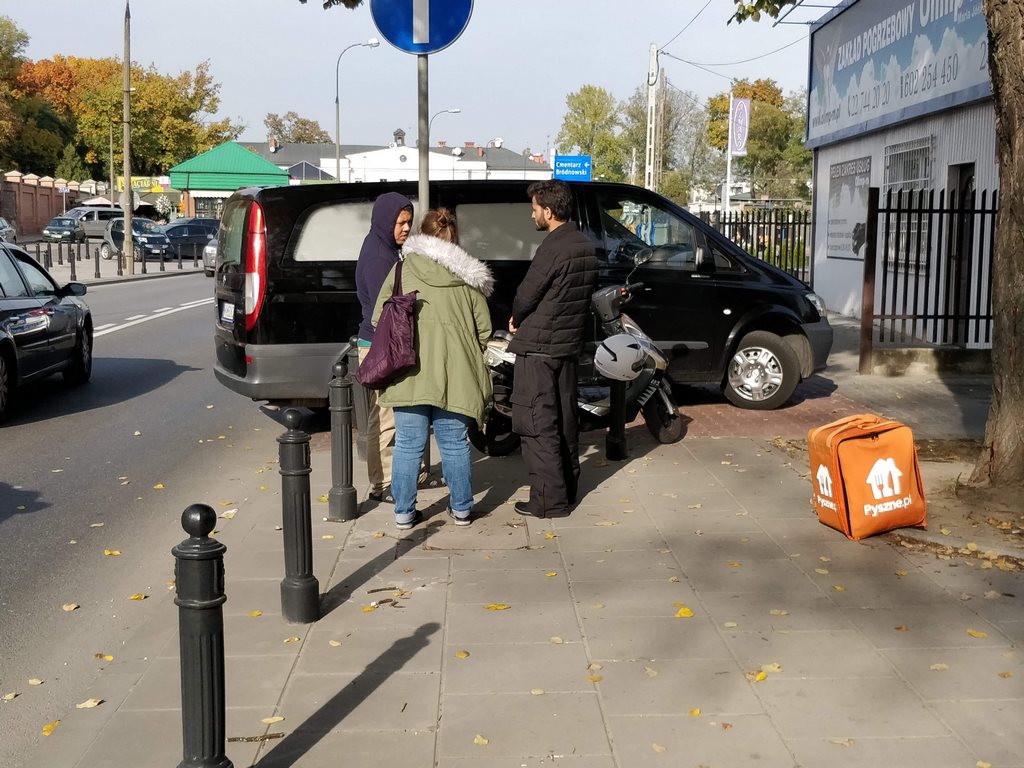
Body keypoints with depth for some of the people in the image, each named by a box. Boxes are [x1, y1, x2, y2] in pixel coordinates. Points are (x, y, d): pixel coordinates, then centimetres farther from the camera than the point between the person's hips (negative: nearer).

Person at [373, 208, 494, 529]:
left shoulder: (403, 270, 5)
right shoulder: (467, 276, 6)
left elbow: (379, 318, 4)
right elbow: (484, 328, 7)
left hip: (410, 372, 0)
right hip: (454, 373, 1)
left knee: (408, 445, 6)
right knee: (455, 443, 10)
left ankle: (404, 512, 13)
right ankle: (461, 509, 20)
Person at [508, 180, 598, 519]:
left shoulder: (554, 248, -20)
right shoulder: (585, 246, 8)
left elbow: (526, 295, -16)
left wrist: (516, 320, 7)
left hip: (538, 348, -9)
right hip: (568, 342, 9)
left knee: (537, 426, -3)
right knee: (564, 420, 17)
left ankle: (548, 499, -1)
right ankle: (567, 488, 27)